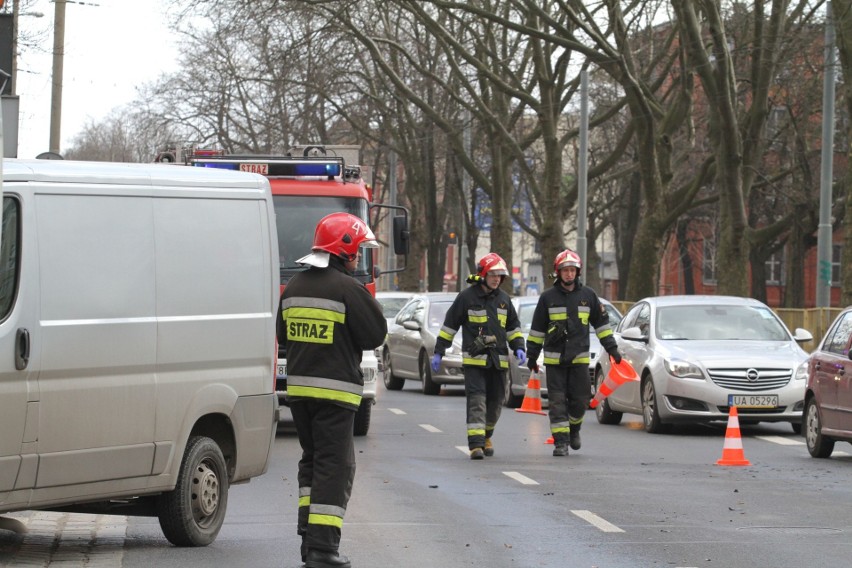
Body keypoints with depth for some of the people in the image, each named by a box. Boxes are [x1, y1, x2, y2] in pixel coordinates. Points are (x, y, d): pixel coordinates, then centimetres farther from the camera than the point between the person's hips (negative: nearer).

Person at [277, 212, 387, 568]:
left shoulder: (294, 288, 9)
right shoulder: (347, 289, -14)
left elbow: (283, 335, 18)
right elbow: (376, 335, -9)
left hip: (298, 387, 7)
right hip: (335, 389, -7)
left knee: (312, 460, 19)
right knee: (334, 465, -6)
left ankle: (309, 537, 20)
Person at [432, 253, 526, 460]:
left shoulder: (503, 299, 12)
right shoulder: (466, 297, -4)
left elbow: (513, 327, 21)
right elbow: (449, 325, 0)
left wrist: (519, 348, 5)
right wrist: (438, 352, -1)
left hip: (498, 360, 5)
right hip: (474, 359, -5)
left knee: (495, 401, 11)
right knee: (476, 400, -13)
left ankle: (486, 437, 33)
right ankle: (476, 444, -19)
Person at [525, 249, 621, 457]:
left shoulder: (588, 295, 6)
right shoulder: (548, 297, 3)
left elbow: (601, 323, 14)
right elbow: (537, 328, 9)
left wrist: (612, 348, 10)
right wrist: (532, 355, 9)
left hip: (579, 358, 1)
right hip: (554, 359, -1)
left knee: (580, 401, 1)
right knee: (557, 402, -3)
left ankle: (574, 429, 28)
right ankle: (561, 441, 0)